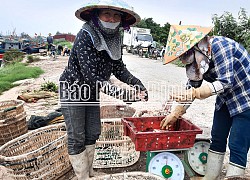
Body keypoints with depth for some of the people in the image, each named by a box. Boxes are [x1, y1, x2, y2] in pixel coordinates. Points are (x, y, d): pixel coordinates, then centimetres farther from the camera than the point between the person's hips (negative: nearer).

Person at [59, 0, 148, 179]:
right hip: (73, 90, -7)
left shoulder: (115, 39, -8)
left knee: (93, 133, 14)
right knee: (77, 138, 2)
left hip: (91, 93, 7)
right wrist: (125, 95, -37)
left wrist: (138, 84, -18)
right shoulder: (85, 37, -28)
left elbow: (119, 68, -2)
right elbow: (92, 77, -34)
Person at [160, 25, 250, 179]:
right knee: (217, 138, 10)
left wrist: (194, 93, -35)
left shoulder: (219, 46, -26)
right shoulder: (197, 58, -2)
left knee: (237, 146, -6)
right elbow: (192, 87, 2)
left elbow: (225, 82, -30)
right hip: (227, 99, 8)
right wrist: (175, 114, -1)